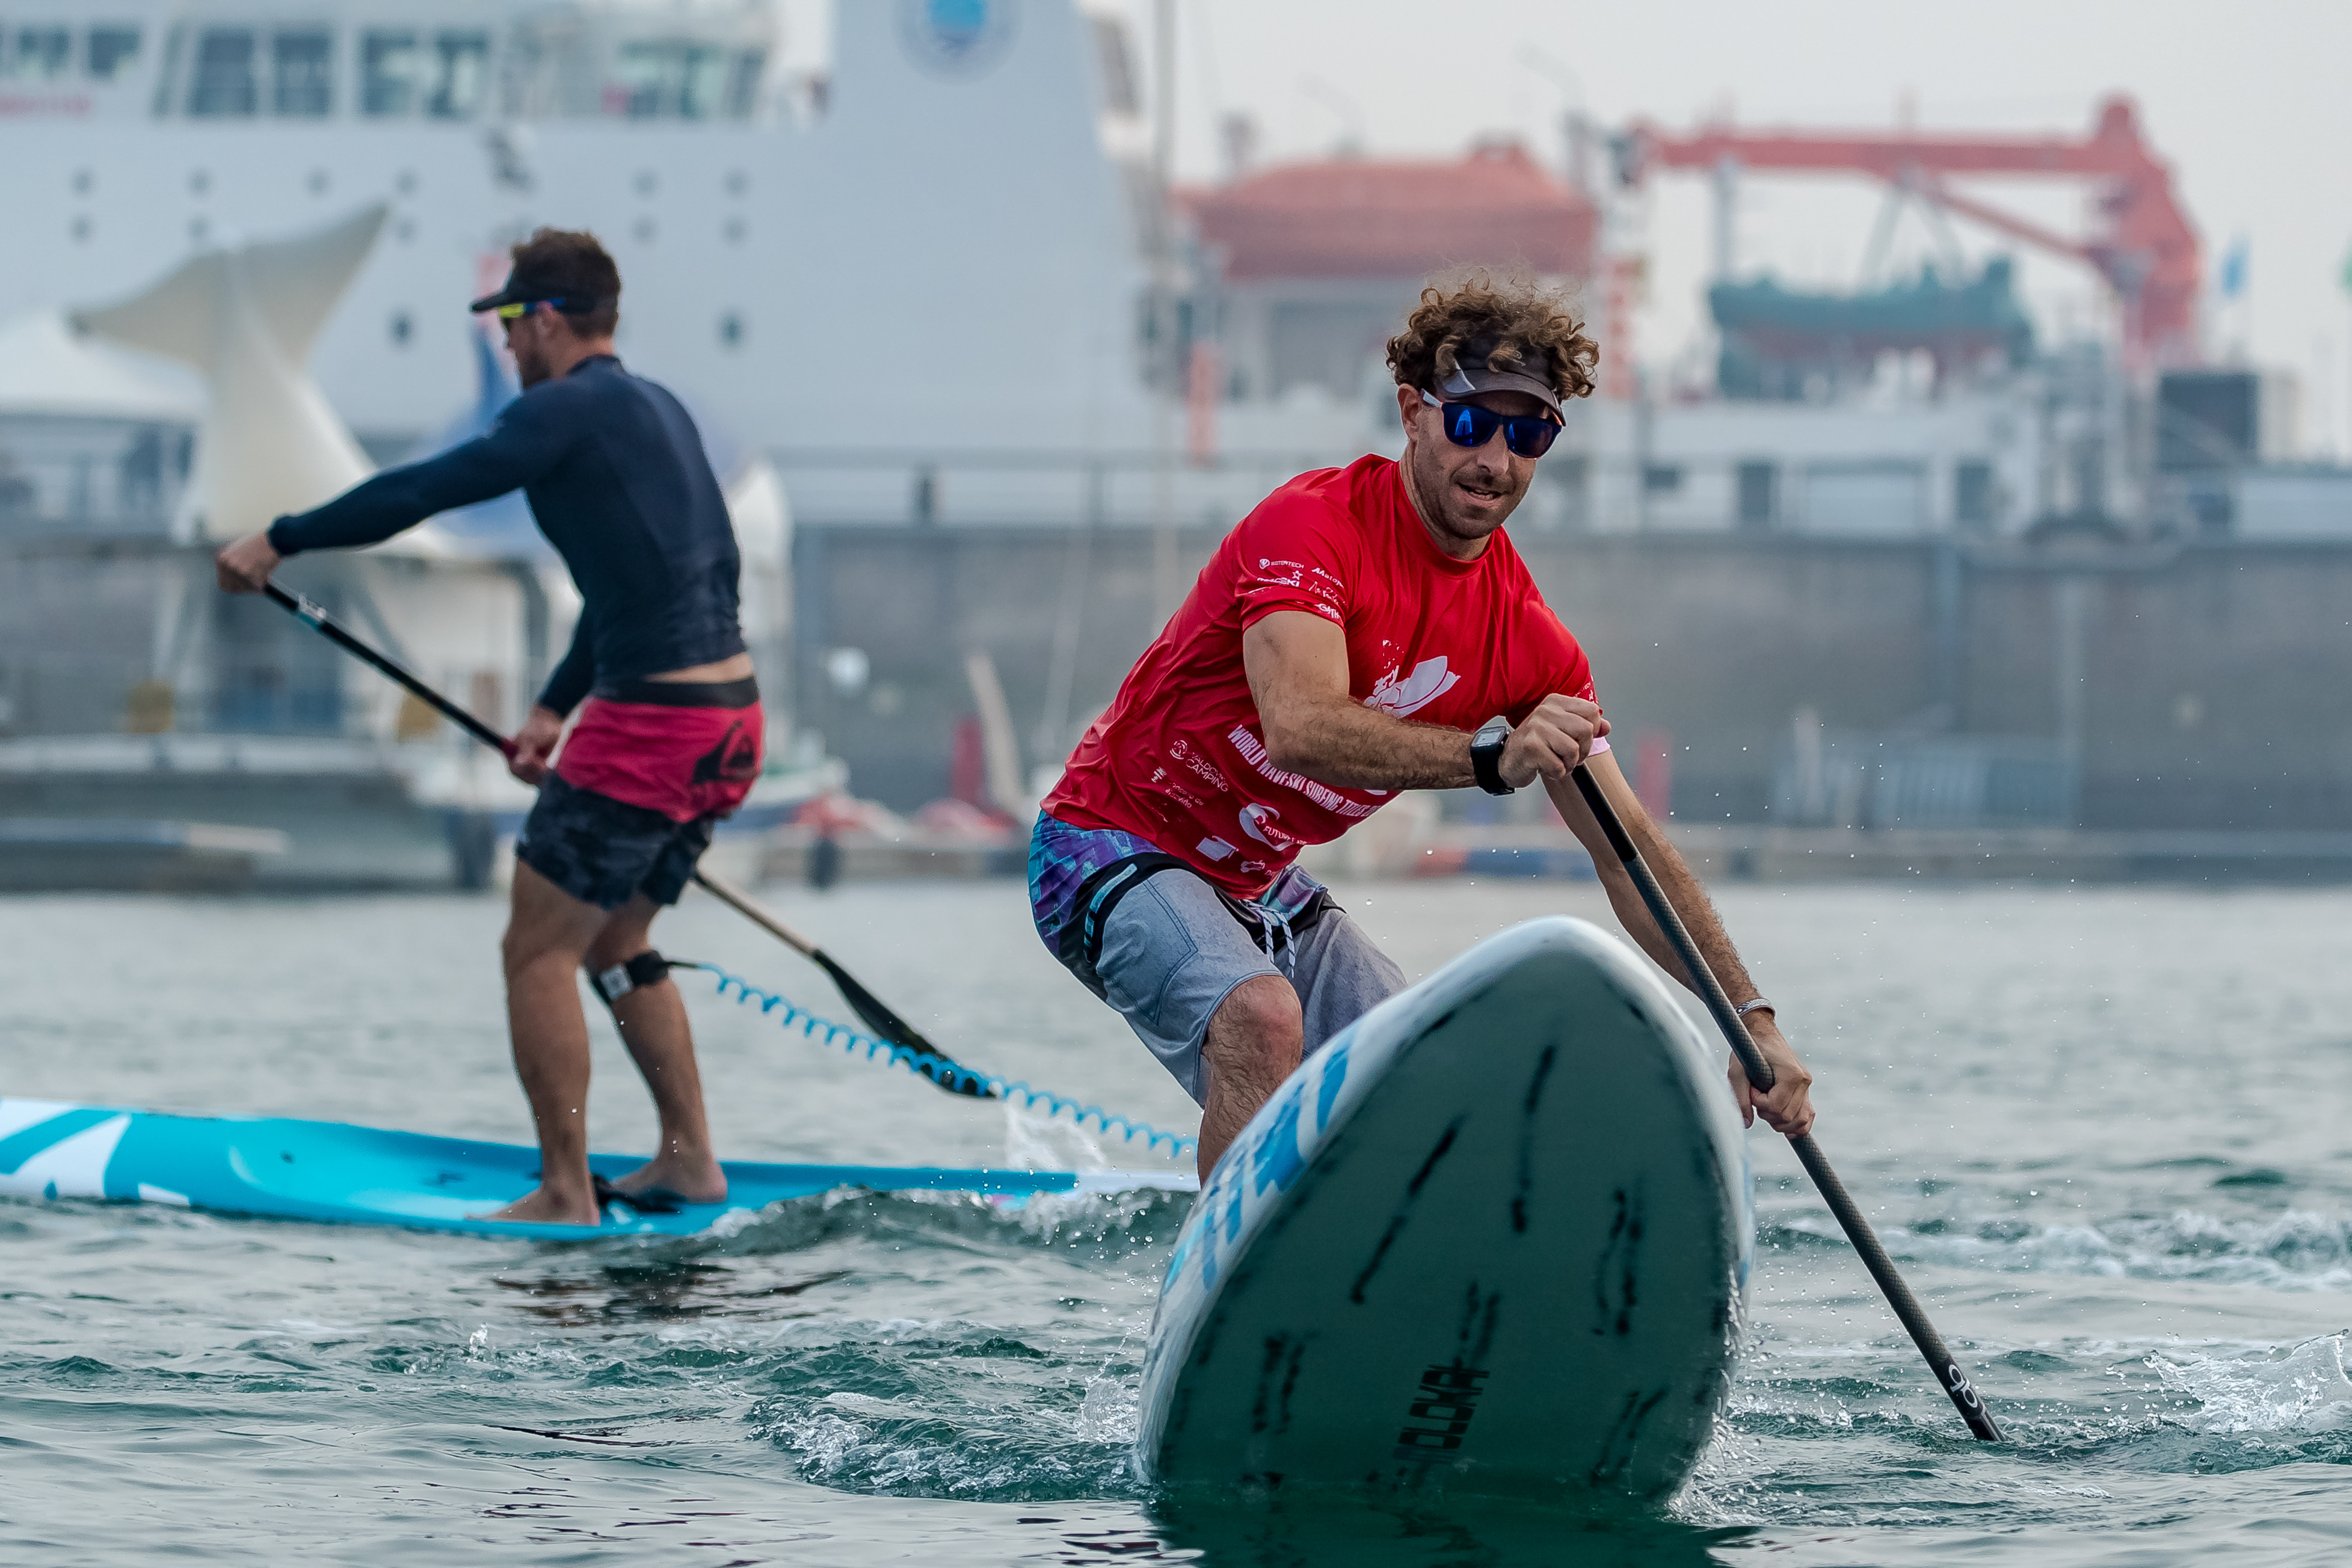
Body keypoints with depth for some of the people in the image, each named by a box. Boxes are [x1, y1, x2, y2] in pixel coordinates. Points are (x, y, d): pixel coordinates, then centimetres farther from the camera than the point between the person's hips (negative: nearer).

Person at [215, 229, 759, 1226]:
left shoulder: (569, 409, -9)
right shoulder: (657, 411, 19)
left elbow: (423, 491, -13)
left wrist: (281, 541, -5)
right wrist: (557, 708, 26)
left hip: (651, 725, -9)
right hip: (730, 716, 9)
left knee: (538, 953, -2)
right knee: (613, 946, 22)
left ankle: (566, 1198, -1)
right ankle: (691, 1161, 23)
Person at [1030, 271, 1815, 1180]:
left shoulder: (1528, 640, -4)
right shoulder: (1312, 526, -24)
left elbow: (1632, 850, -2)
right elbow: (1300, 728, -41)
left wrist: (1752, 1021, -11)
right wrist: (1491, 758, -54)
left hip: (1258, 889, 8)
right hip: (1114, 853, -8)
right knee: (1264, 1019, -33)